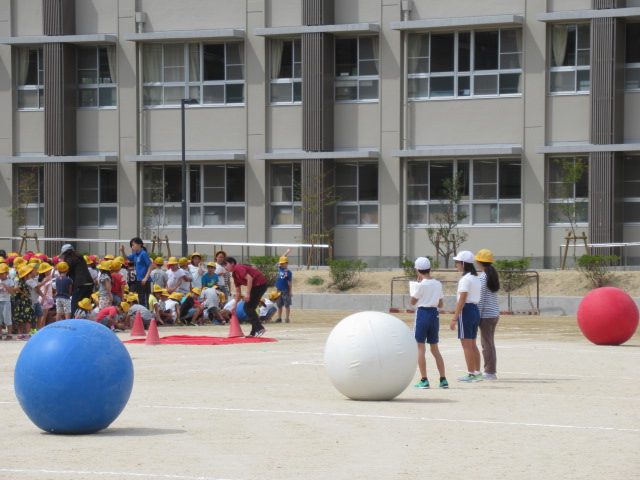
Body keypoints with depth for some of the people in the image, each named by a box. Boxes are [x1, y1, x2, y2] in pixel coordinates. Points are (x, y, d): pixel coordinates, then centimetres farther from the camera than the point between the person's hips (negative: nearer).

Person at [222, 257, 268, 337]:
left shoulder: (238, 268, -9)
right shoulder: (234, 275, 20)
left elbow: (249, 278, -21)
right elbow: (238, 292, 26)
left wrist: (247, 293, -25)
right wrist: (235, 305, 25)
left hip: (260, 284, -10)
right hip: (256, 286, 10)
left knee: (248, 307, -11)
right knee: (249, 308, 12)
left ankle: (260, 329, -18)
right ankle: (254, 332, 13)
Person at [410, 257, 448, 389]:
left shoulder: (421, 285, -12)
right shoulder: (438, 284, 5)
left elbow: (412, 302, -3)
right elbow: (440, 304, 10)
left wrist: (417, 282, 1)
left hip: (422, 313, -6)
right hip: (434, 315, 6)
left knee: (420, 348, -1)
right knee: (435, 348, 13)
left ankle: (424, 380, -5)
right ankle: (443, 379, 9)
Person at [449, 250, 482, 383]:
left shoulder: (465, 279, -15)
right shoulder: (476, 278, 13)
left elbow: (462, 300, -19)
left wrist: (454, 318, -18)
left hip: (466, 310, -9)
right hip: (475, 309, 9)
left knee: (466, 344, -4)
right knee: (472, 344, 15)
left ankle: (471, 374, -3)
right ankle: (477, 373, 17)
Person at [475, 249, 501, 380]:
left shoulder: (482, 277, -12)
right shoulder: (494, 276, 12)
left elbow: (481, 299, -15)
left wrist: (477, 315, -11)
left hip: (486, 314, -8)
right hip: (495, 314, 8)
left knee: (486, 343, -3)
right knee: (490, 343, 15)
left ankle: (490, 372, -2)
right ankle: (491, 371, 18)